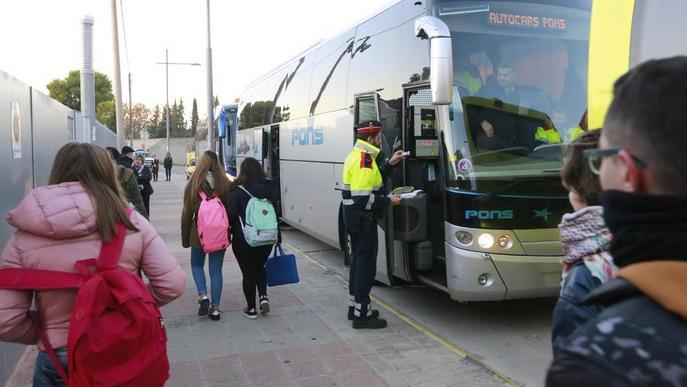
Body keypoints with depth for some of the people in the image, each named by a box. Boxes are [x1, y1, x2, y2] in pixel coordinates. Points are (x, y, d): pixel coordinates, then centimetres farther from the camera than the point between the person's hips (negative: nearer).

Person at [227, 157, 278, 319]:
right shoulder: (270, 188, 0)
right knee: (260, 267, 25)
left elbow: (231, 215, -14)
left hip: (243, 240, -4)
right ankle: (263, 296, 8)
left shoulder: (238, 190, -13)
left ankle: (251, 308, 17)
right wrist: (277, 237, 13)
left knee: (248, 272, 9)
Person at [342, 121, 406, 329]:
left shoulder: (356, 155, 13)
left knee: (358, 260, 19)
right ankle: (361, 315, 3)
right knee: (366, 264, -4)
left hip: (354, 217, 11)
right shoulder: (364, 159, -20)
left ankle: (354, 307, 30)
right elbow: (362, 198, -26)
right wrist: (388, 201, -18)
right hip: (363, 218, -11)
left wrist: (390, 163, 14)